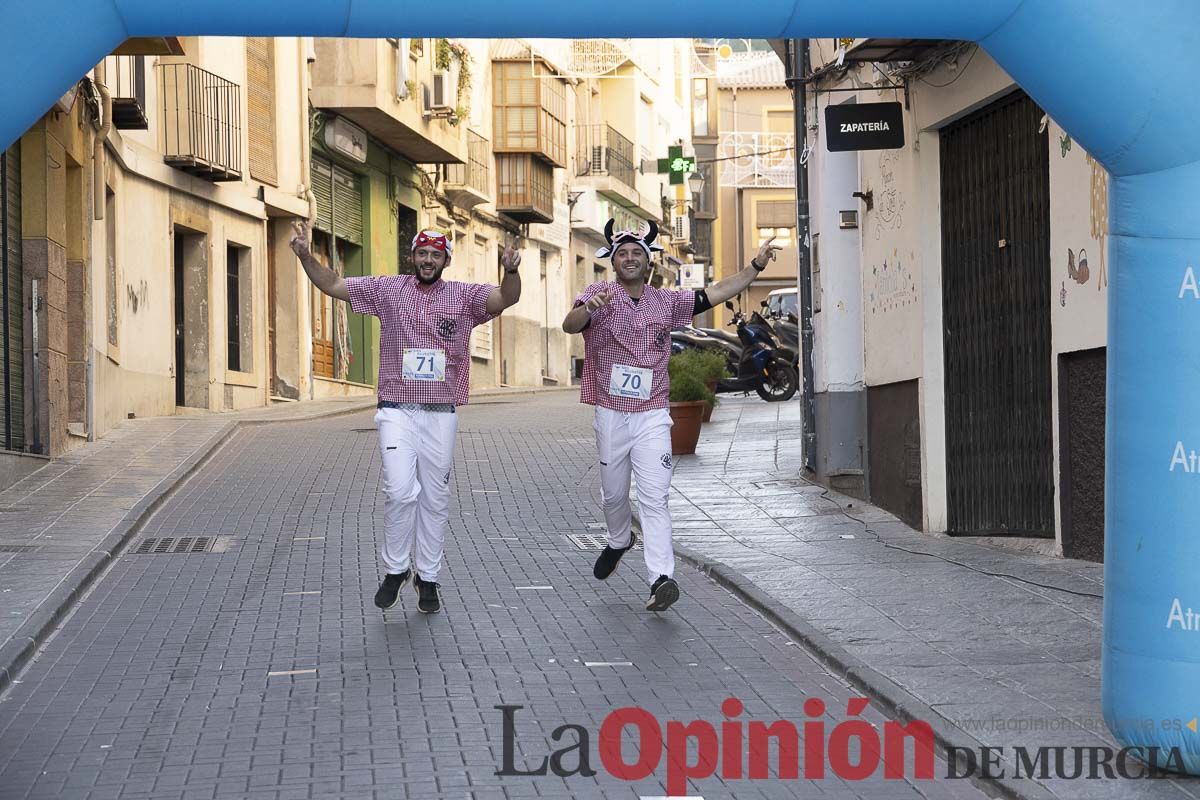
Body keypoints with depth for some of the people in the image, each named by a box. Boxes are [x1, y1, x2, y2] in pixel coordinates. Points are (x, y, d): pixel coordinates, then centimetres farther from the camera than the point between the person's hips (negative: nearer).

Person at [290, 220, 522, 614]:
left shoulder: (464, 296, 1)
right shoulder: (388, 289, 4)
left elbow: (506, 298, -15)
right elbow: (333, 285, 4)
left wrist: (511, 270, -37)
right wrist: (306, 256, -14)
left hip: (441, 415, 1)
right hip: (397, 412, -1)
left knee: (435, 499, 8)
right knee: (400, 491, -15)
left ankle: (427, 577, 19)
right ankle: (395, 569, 3)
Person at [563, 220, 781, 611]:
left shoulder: (666, 302, 6)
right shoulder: (599, 295, -4)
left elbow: (715, 294, 6)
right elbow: (570, 325, -22)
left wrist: (756, 265, -3)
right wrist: (587, 308, -45)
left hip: (652, 417, 0)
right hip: (611, 415, 0)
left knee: (654, 498, -10)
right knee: (614, 494, 15)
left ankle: (661, 579, -19)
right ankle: (619, 541, 46)